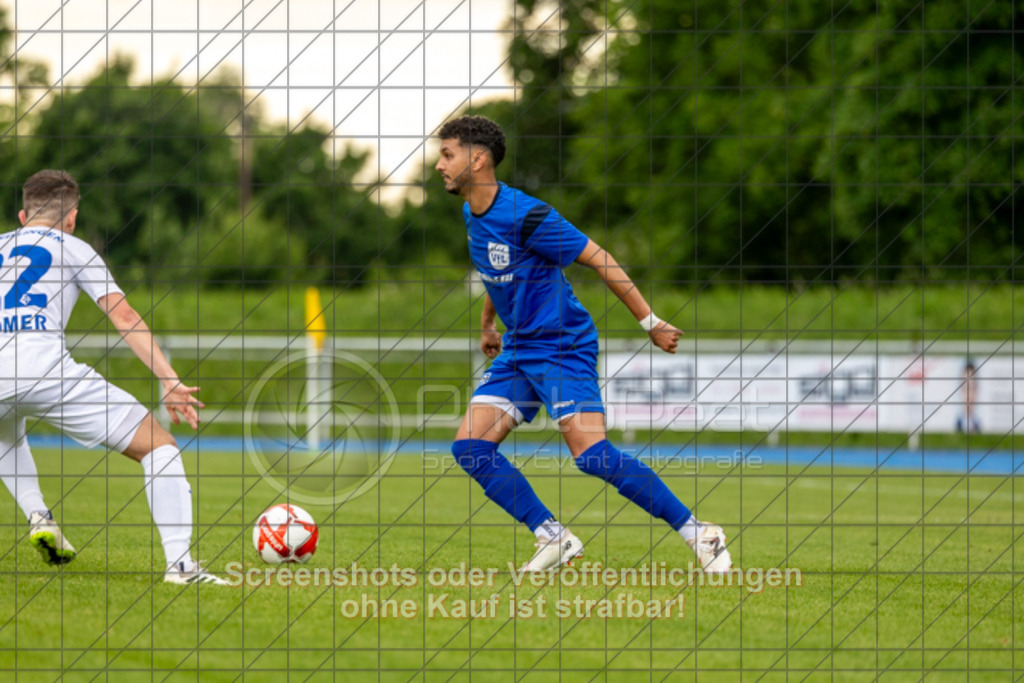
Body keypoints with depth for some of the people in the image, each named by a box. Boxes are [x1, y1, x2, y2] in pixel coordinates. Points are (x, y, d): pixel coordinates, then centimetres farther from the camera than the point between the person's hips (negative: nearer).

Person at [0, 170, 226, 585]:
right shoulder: (72, 249, 18)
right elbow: (123, 316, 6)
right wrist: (170, 381, 2)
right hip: (46, 372, -4)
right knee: (158, 446, 5)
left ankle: (37, 515, 18)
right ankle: (179, 563, -10)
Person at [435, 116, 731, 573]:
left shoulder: (525, 215, -20)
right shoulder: (472, 214, 6)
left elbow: (599, 260, -17)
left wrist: (650, 323, -15)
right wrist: (487, 325, 38)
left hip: (563, 346, -9)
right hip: (517, 350, 9)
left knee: (591, 454, -20)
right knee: (469, 446, -4)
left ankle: (700, 535, -11)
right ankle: (553, 537, 2)